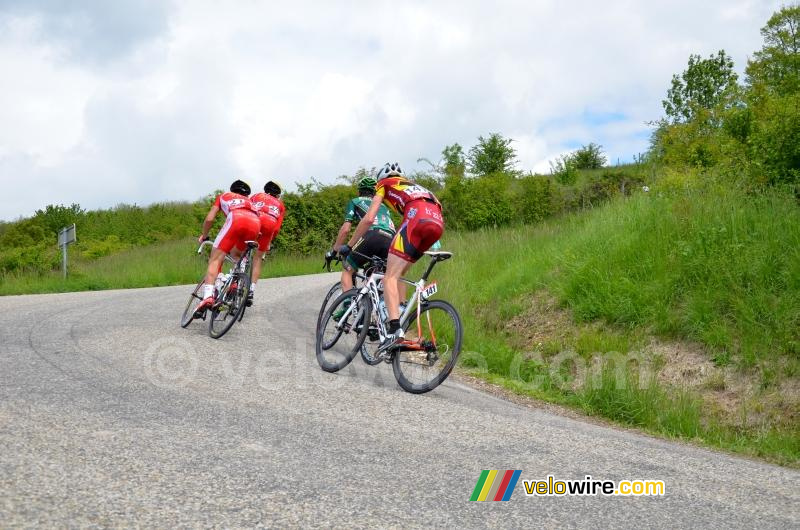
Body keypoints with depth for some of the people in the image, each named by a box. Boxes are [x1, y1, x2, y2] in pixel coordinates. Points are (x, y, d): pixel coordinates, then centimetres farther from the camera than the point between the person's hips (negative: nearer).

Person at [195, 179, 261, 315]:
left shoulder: (223, 196, 36)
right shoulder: (248, 201, 43)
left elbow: (209, 219, 26)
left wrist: (204, 236, 41)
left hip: (236, 219, -3)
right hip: (255, 223, 4)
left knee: (215, 259, -6)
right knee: (237, 254, 32)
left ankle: (208, 296, -25)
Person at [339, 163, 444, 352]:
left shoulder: (384, 184, 25)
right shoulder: (414, 186, 41)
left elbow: (368, 219, 15)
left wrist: (348, 246, 23)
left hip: (416, 216, -6)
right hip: (438, 223, 6)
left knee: (390, 276, -9)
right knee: (399, 272, 24)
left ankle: (395, 330, -26)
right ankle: (399, 314, 20)